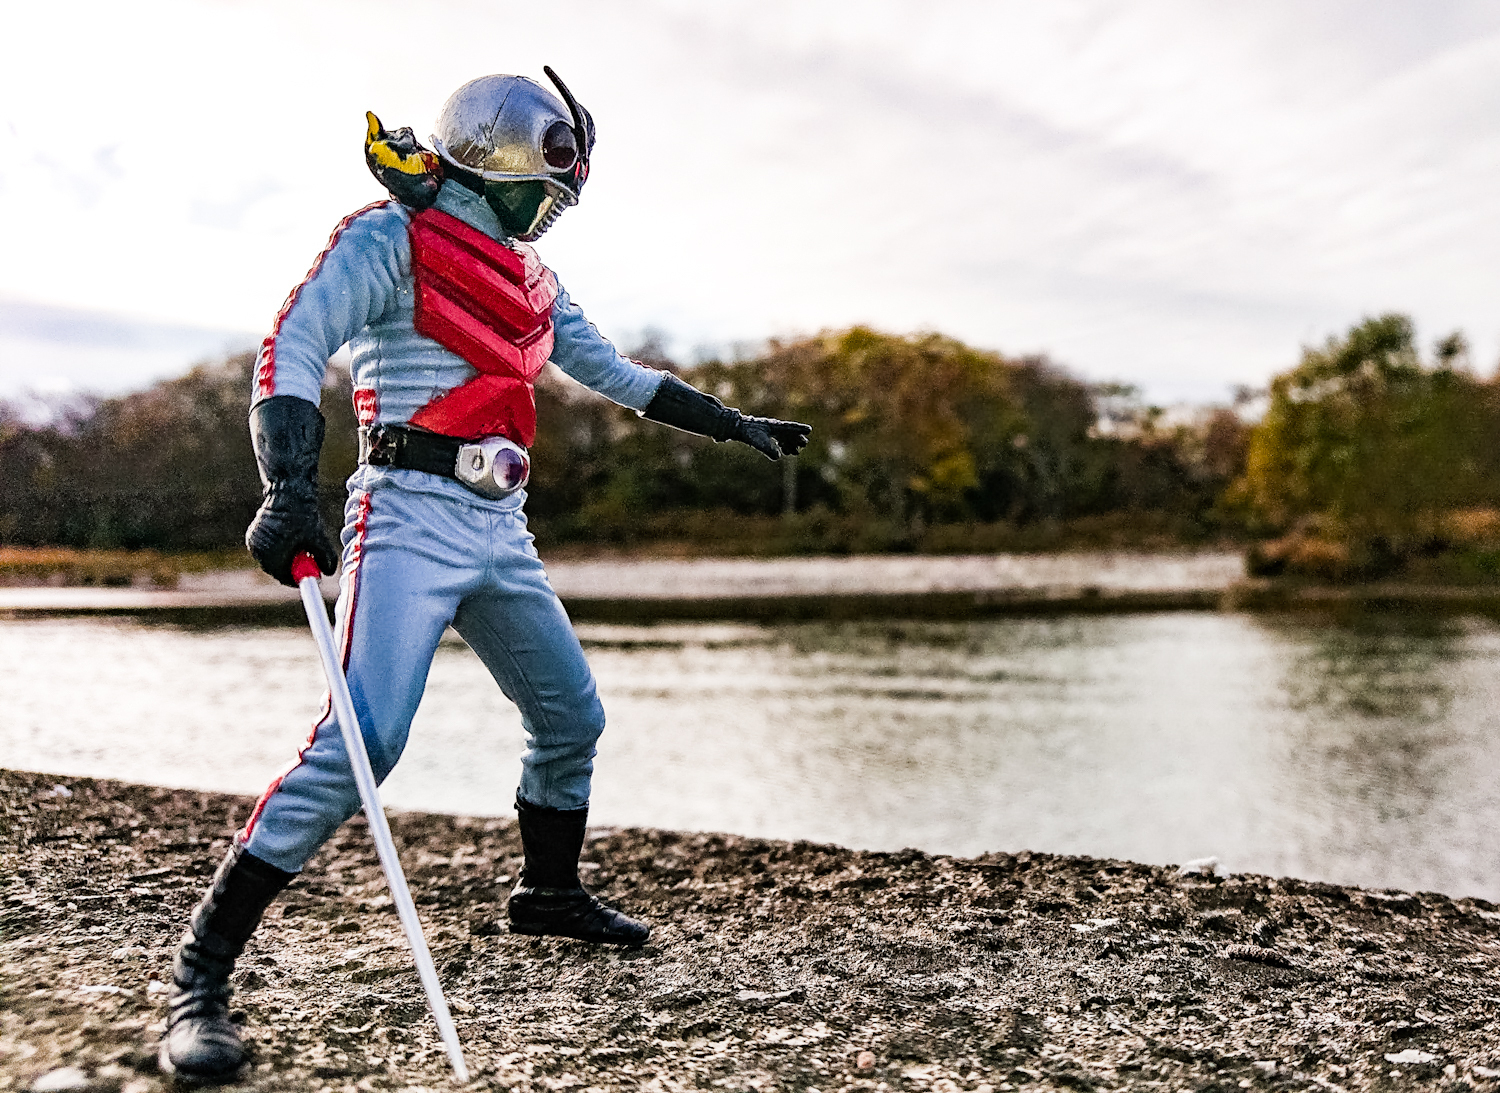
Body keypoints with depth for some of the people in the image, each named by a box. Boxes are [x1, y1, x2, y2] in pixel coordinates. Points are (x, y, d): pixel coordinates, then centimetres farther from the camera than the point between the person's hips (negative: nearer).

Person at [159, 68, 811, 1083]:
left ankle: (549, 890, 37)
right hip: (412, 514, -8)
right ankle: (201, 970, -11)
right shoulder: (391, 239, -4)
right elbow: (293, 350, -16)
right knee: (361, 741, -19)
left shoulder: (528, 277, 18)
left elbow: (618, 373, 26)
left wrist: (737, 425, 29)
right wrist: (289, 490, -32)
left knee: (572, 716, 14)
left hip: (501, 534, 8)